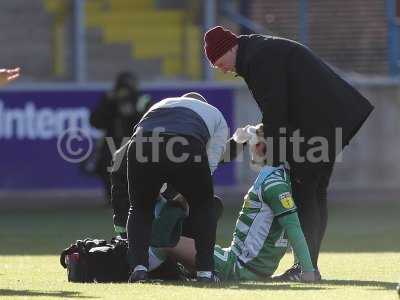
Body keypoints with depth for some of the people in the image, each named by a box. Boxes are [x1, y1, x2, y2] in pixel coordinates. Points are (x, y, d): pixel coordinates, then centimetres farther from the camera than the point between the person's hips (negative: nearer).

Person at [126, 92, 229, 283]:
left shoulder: (160, 105, 46)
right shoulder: (216, 115, 38)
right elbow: (211, 162, 25)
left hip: (141, 144, 2)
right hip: (187, 147, -2)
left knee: (140, 208, 24)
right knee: (203, 207, 23)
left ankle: (139, 267, 8)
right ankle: (205, 271, 17)